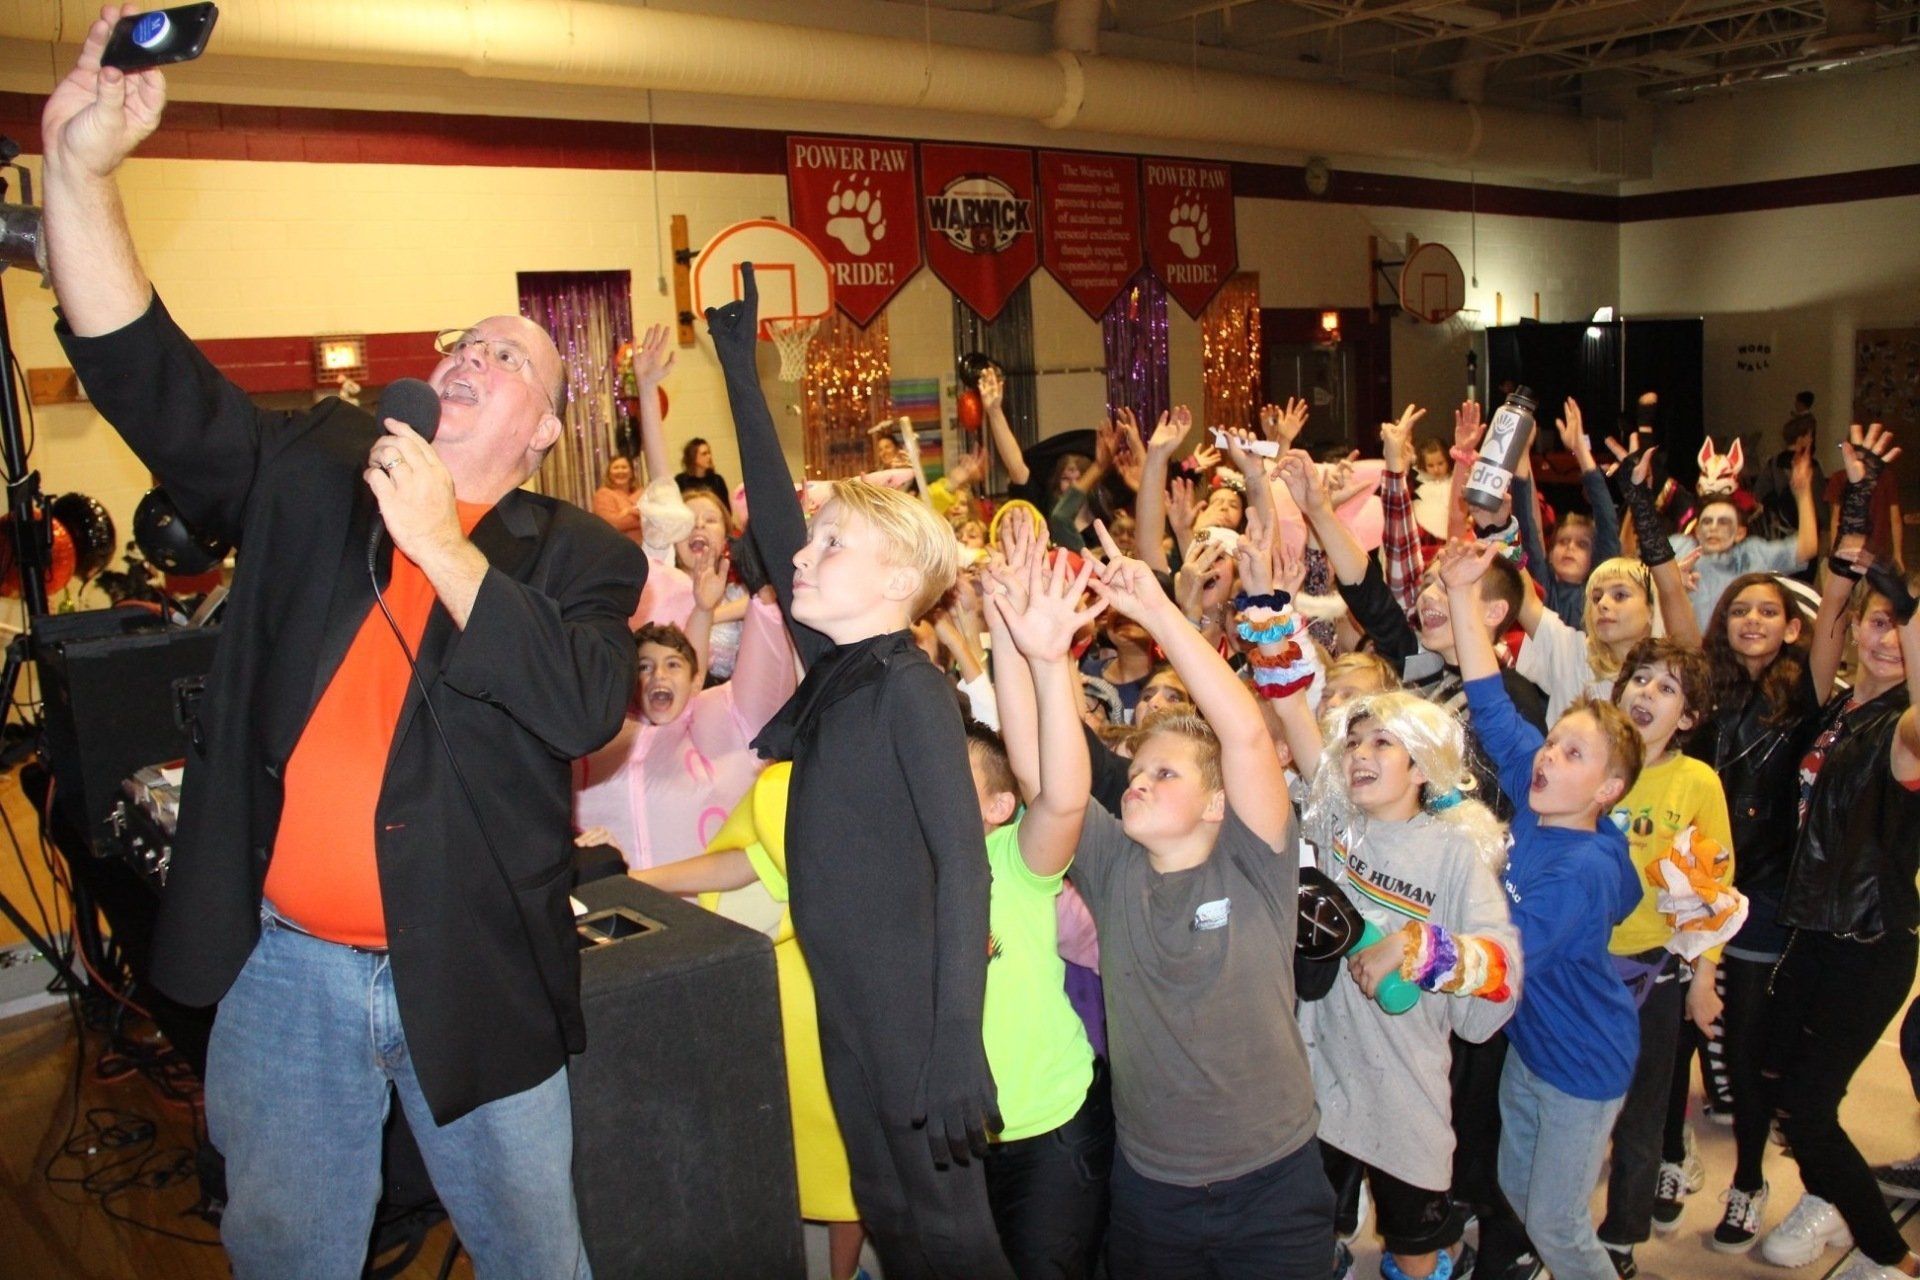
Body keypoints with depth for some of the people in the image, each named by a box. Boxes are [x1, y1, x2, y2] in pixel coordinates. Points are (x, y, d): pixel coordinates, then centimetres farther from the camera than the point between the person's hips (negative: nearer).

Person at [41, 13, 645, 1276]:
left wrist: (439, 544, -20)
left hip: (473, 979, -2)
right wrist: (83, 166, -15)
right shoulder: (314, 476, 5)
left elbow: (587, 708, -19)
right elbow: (149, 376, -4)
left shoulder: (578, 554, -3)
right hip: (284, 969, 3)